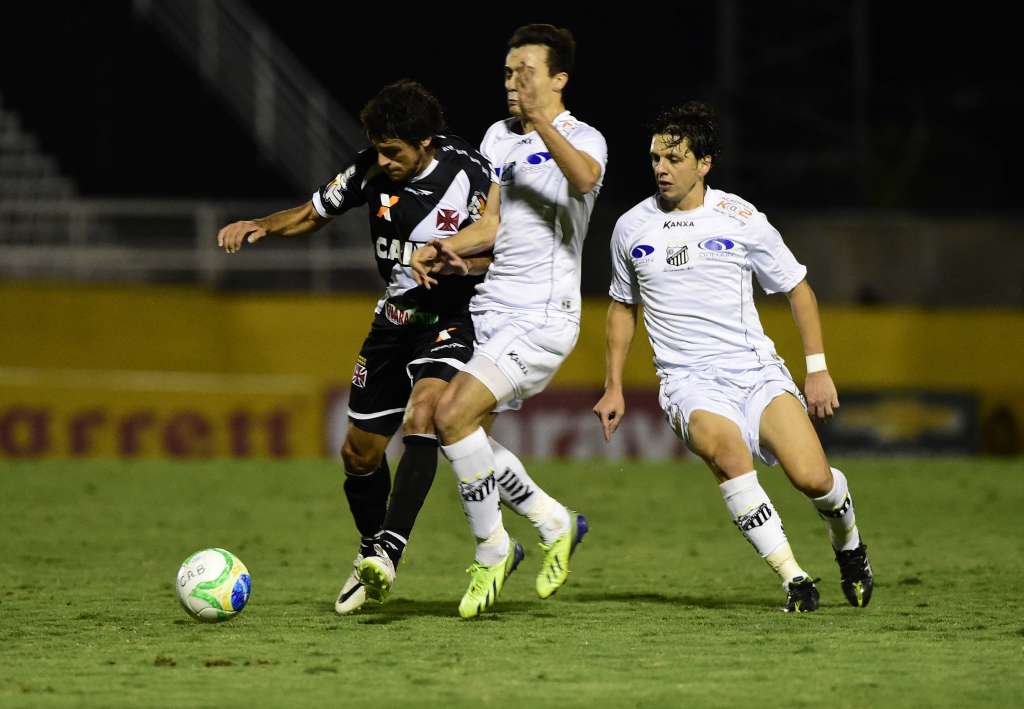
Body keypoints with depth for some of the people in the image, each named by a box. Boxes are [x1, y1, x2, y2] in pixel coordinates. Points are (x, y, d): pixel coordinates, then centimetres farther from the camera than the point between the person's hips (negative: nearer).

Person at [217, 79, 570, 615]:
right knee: (360, 452, 10)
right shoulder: (372, 170, -6)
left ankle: (388, 552, -37)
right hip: (395, 320, 6)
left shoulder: (468, 173, -19)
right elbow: (313, 213, 6)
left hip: (452, 321, -6)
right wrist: (260, 227, -11)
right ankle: (370, 559, 33)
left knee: (421, 418, -31)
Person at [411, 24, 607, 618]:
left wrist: (542, 123, -49)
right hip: (491, 307, 8)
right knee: (456, 421, 3)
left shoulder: (583, 139, -9)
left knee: (455, 414, -21)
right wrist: (445, 250, -3)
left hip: (543, 317, -8)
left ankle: (492, 551, -4)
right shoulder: (499, 137, 15)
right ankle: (556, 524, 20)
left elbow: (585, 177, -34)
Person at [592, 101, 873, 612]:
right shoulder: (631, 228, 7)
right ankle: (793, 578, -27)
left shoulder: (742, 221, 1)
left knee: (813, 478, -18)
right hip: (688, 380, 0)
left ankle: (847, 542, 19)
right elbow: (623, 305, 22)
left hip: (756, 370, 0)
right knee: (724, 449, -34)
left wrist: (817, 369, 5)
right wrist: (614, 387, 17)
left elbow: (798, 288, 11)